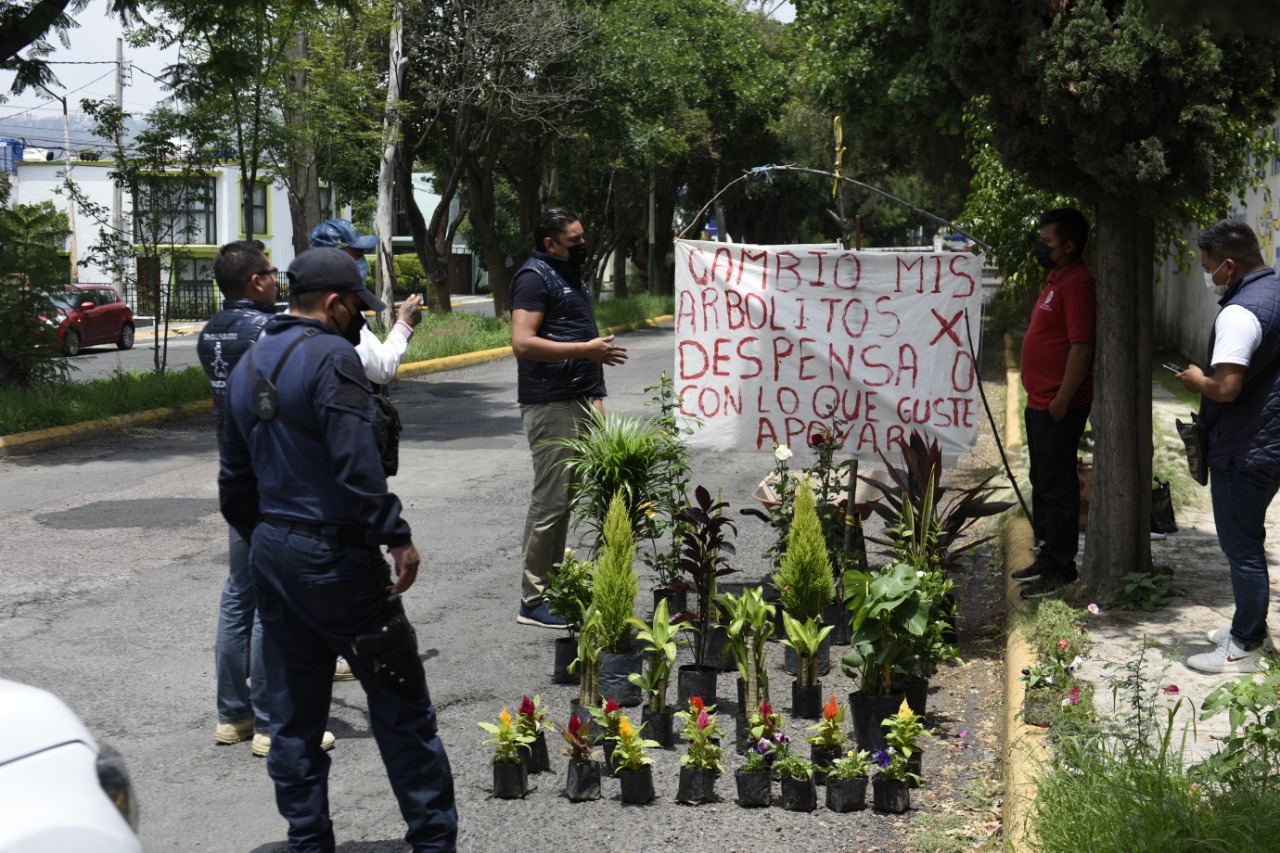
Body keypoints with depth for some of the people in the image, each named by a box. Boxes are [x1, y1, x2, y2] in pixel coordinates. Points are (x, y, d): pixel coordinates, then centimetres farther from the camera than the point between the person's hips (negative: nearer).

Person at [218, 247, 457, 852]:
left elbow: (234, 481, 18)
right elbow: (357, 463, -23)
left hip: (271, 552, 9)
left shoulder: (248, 366, 13)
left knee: (293, 711, 12)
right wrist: (397, 536, -18)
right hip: (334, 555, -8)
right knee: (399, 701, 1)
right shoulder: (331, 356, -14)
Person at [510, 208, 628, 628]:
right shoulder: (535, 277, -10)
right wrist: (587, 349, -20)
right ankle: (532, 602, -2)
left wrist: (595, 395, 21)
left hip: (577, 402, 10)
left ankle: (553, 588, 20)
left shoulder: (570, 276, 20)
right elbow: (523, 342, -21)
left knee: (562, 498, 13)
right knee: (550, 501, -7)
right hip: (551, 405, -10)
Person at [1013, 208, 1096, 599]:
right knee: (1043, 482, 17)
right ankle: (1048, 556, 27)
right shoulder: (1057, 279, 15)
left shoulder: (1077, 283, -17)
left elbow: (1082, 345, -23)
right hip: (1040, 402, 11)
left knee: (1056, 486, -4)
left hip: (1059, 406, -11)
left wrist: (1062, 399, -22)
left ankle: (1060, 567, 4)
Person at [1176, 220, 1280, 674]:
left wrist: (1197, 381, -10)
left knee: (1241, 546, 1)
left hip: (1243, 451, -10)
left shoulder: (1240, 313, -24)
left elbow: (1226, 388, -30)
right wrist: (1209, 380, 16)